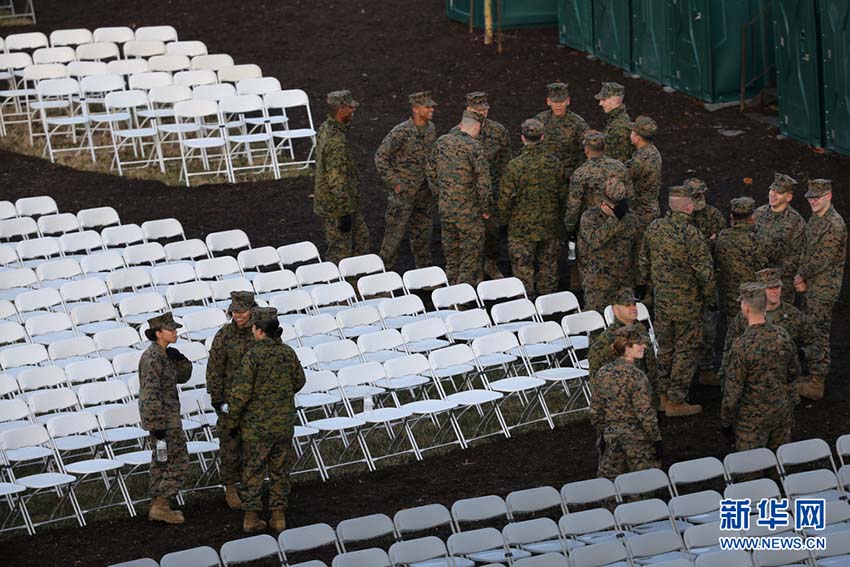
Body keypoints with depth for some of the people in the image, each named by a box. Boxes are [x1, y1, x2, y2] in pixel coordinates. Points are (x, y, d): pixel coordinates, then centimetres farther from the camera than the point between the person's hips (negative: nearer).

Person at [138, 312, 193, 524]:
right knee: (179, 461, -5)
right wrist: (157, 426, -24)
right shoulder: (152, 358, -21)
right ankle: (161, 506, -3)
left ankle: (157, 507, 22)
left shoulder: (163, 355, 8)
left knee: (162, 461, 15)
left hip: (163, 416, 10)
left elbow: (182, 377, 14)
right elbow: (151, 394, -23)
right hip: (163, 418, -10)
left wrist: (179, 359, -6)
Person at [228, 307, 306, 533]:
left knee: (252, 470, 7)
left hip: (256, 423, -4)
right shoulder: (288, 353, -2)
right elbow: (299, 381, 12)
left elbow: (241, 392, -17)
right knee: (280, 470, 13)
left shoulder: (253, 356, -17)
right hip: (284, 422, 4)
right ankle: (278, 515, 16)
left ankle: (251, 517, 9)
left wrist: (234, 420, -3)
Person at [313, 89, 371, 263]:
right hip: (337, 208, -10)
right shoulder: (337, 140, -28)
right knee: (340, 251, 2)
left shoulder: (325, 128, 4)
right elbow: (337, 180, -27)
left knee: (361, 237, 21)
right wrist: (344, 214, -22)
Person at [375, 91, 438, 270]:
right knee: (395, 233, -2)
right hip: (403, 193, -7)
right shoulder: (401, 132, -19)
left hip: (424, 193, 7)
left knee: (423, 232, 16)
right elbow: (380, 156, -15)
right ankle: (386, 269, 8)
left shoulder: (431, 128, 4)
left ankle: (424, 269, 28)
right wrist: (393, 183, -16)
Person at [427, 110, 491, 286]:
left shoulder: (441, 142, 2)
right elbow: (483, 181, -17)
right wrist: (486, 209, -5)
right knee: (472, 251, 3)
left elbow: (431, 172, 12)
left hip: (444, 207, 6)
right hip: (467, 209, -6)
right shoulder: (473, 147, -18)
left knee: (451, 250, 19)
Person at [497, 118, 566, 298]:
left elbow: (506, 198, -12)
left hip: (522, 228, -4)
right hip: (550, 227, 4)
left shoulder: (515, 166, -17)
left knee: (523, 269, 5)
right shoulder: (554, 163, -4)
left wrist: (504, 219, 5)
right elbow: (563, 195, 6)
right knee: (548, 267, 16)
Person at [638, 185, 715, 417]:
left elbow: (644, 260, 12)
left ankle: (664, 396, 28)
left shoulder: (654, 227, -1)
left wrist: (644, 282, 28)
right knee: (686, 350, 5)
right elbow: (704, 271, -18)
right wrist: (711, 299, -5)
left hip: (661, 299, 6)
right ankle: (676, 402, 8)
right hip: (687, 304, -6)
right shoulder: (691, 234, -22)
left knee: (665, 348, 19)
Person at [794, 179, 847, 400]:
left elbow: (823, 259, -20)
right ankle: (813, 375, 25)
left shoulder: (835, 224, -18)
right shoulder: (814, 219, 11)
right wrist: (801, 278, -3)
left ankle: (816, 384, -3)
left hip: (823, 289, -9)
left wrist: (801, 276, -10)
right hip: (810, 287, 9)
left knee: (819, 334, -6)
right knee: (810, 332, 15)